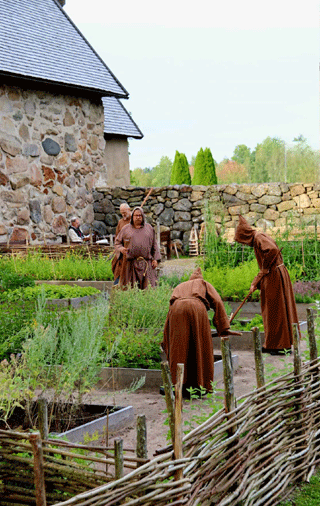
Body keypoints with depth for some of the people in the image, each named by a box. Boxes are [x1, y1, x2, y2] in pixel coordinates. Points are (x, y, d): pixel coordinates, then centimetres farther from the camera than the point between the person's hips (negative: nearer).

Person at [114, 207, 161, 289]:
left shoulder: (149, 228, 12)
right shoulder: (126, 229, 10)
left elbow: (154, 245, 13)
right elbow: (117, 242, 14)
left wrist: (155, 259, 4)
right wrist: (121, 249, -7)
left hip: (146, 263, 1)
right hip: (131, 263, -1)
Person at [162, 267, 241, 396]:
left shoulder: (179, 287, 40)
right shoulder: (203, 284, 33)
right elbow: (217, 302, 15)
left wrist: (166, 341, 41)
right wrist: (224, 328, 11)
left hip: (177, 309, 2)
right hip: (196, 307, -2)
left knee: (179, 349, 7)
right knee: (200, 348, 9)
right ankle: (200, 384, 12)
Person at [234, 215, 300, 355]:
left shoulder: (259, 237, -11)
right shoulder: (256, 241, 19)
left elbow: (273, 249, -32)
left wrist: (266, 268, -19)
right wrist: (255, 283, 18)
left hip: (275, 277, -10)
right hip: (271, 277, 10)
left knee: (276, 310, -4)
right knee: (271, 311, 14)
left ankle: (282, 346, 2)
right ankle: (272, 345, 21)